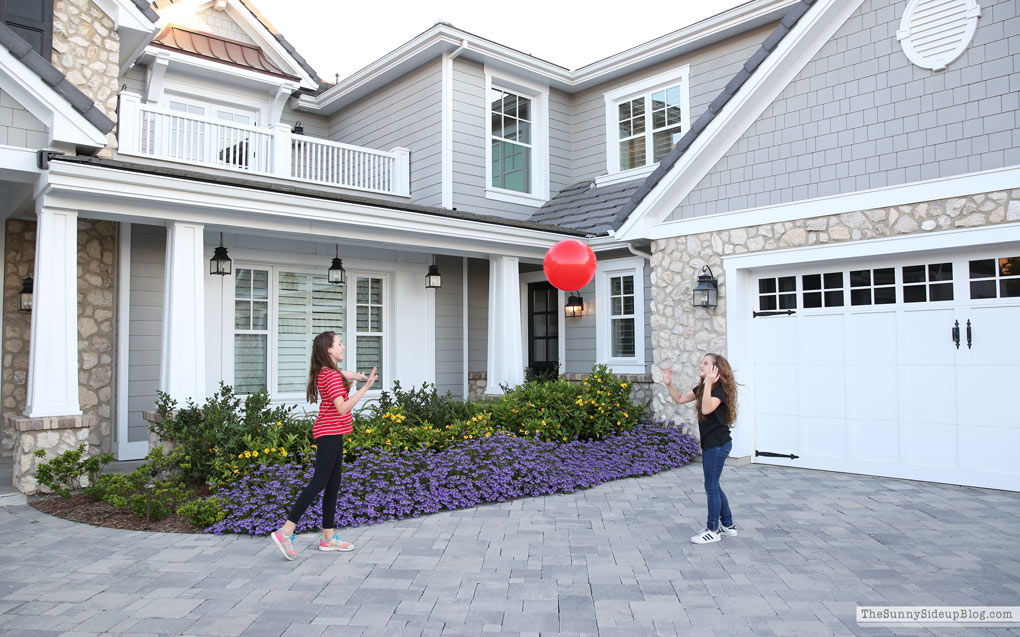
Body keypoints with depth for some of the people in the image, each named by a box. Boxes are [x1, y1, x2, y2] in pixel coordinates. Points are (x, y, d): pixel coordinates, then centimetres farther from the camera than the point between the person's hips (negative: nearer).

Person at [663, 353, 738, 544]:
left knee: (711, 487, -2)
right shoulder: (702, 388, 10)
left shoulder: (720, 389, -17)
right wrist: (669, 385, 0)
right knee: (713, 486, 17)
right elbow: (680, 399, 15)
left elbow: (707, 408, -33)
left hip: (718, 444, -9)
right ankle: (728, 525, 29)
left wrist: (709, 383, -35)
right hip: (710, 443, 10)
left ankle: (713, 530, 9)